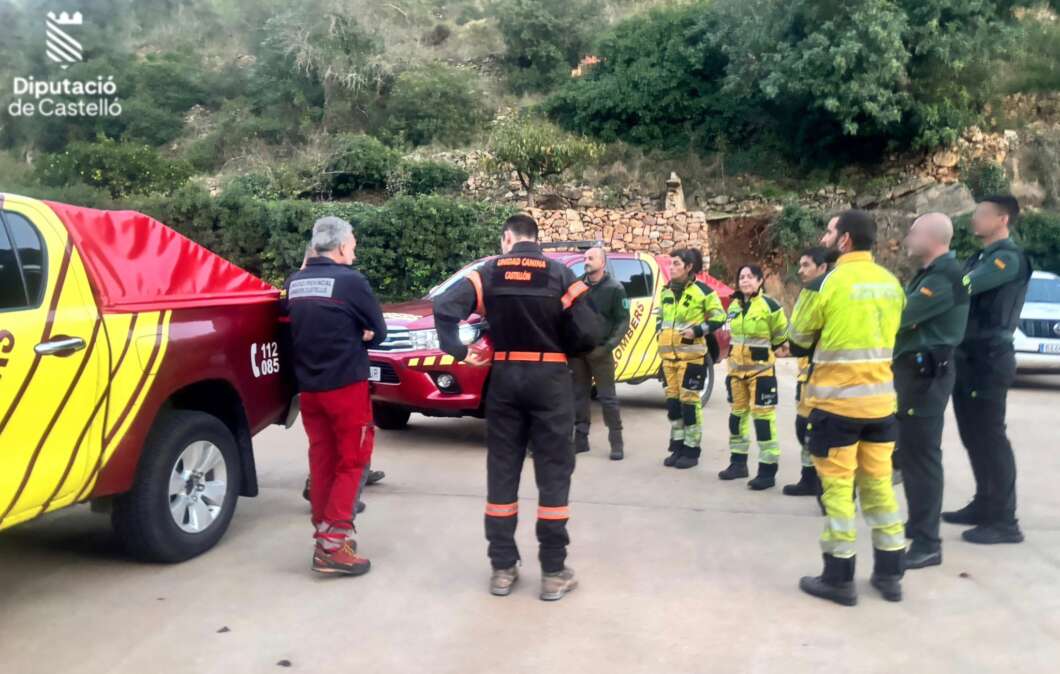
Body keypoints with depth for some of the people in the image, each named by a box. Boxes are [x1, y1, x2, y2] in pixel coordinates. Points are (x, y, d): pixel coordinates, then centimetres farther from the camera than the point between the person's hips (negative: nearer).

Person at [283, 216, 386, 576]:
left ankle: (325, 534, 22)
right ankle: (333, 544, -3)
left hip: (308, 386, 6)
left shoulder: (293, 283, 7)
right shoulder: (350, 281, -11)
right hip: (345, 384, -6)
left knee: (322, 461, 14)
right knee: (351, 461, 2)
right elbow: (378, 332, -3)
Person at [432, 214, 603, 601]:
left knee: (502, 472, 9)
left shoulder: (490, 273, 2)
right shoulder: (560, 275, -2)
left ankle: (502, 568, 15)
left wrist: (459, 352, -3)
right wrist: (563, 351, 10)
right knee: (553, 473, 4)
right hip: (550, 378, -2)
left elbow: (444, 308, -11)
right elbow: (589, 334, -9)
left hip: (505, 377, 2)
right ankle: (553, 573, 8)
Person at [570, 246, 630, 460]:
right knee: (579, 395, 9)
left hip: (600, 350, -4)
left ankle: (616, 442, 5)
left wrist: (610, 344, -18)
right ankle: (580, 438, 17)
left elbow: (623, 320, -6)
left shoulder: (614, 288, -3)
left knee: (607, 397, -1)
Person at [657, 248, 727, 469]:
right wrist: (661, 331, 12)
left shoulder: (702, 290, -7)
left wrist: (697, 330, -15)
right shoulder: (666, 291, 13)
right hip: (668, 354, 7)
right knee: (672, 400, 9)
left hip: (691, 354, -7)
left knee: (689, 401, -4)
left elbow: (719, 317, -5)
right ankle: (677, 447, 19)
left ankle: (691, 450, 4)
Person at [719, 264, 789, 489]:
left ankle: (768, 470, -4)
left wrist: (768, 351, 6)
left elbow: (782, 334, -1)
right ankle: (738, 463, 25)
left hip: (761, 369, -7)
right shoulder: (733, 306, 8)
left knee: (763, 415, -8)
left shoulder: (769, 306, -11)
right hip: (736, 368, 7)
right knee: (737, 413, 13)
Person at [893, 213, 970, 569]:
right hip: (914, 370, 11)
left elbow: (901, 315, -23)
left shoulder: (945, 276, -18)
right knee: (911, 450, 18)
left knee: (922, 454, -8)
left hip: (926, 373, -11)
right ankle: (918, 524, 31)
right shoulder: (931, 273, 16)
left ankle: (928, 543, -3)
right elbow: (908, 314, 17)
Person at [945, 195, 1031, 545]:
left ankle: (1005, 521, 1)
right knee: (974, 436, 14)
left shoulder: (1010, 257, -11)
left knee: (989, 438, -6)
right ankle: (985, 506, 25)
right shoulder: (979, 259, 19)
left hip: (988, 359, -9)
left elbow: (966, 285, -25)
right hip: (968, 358, 9)